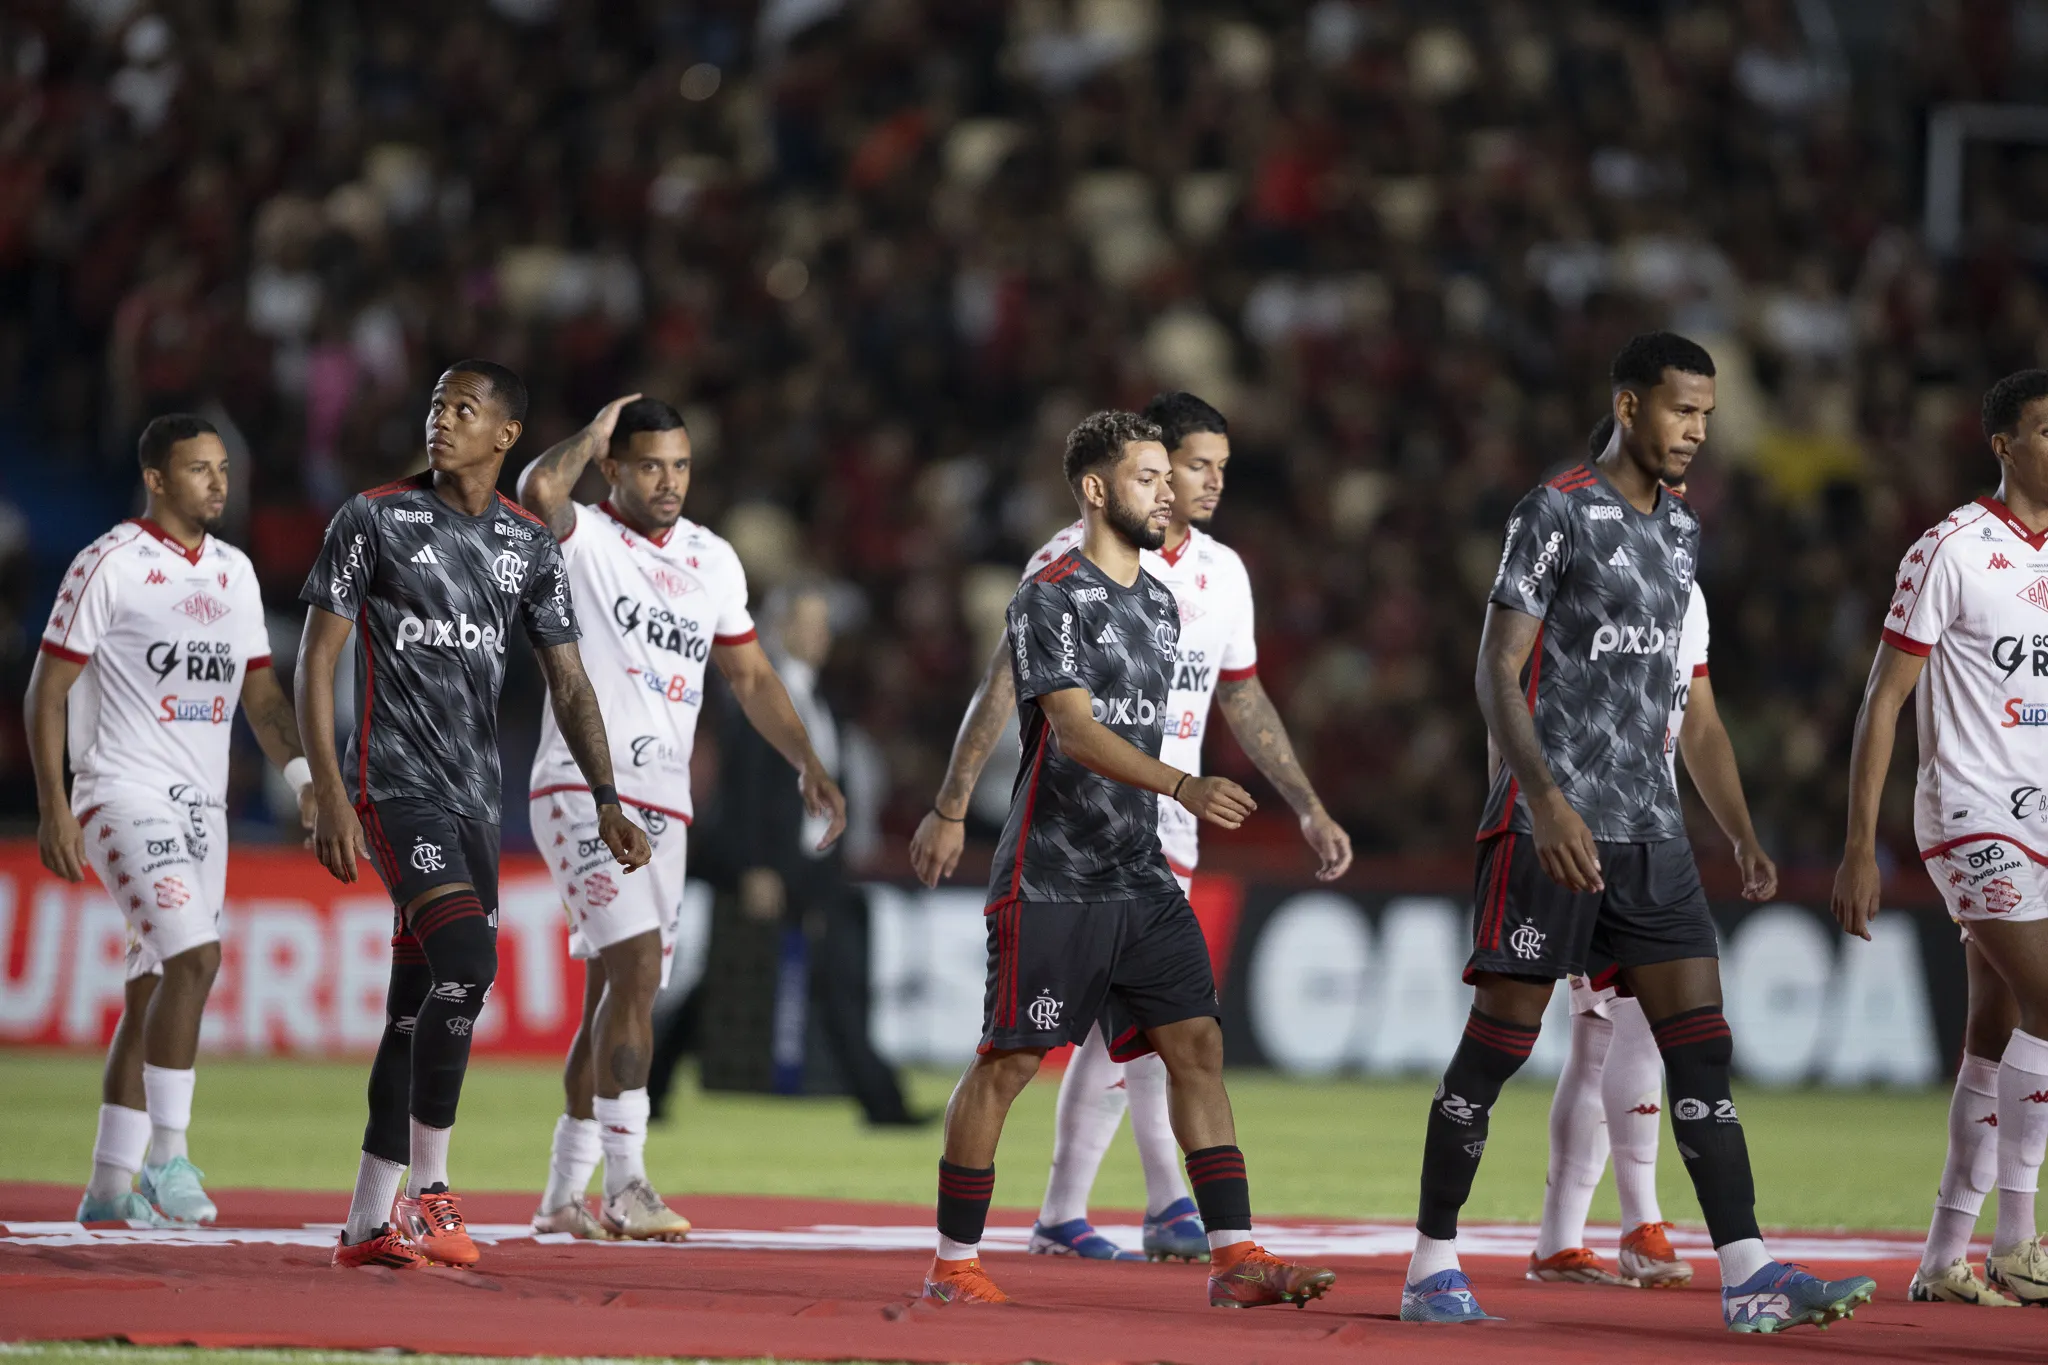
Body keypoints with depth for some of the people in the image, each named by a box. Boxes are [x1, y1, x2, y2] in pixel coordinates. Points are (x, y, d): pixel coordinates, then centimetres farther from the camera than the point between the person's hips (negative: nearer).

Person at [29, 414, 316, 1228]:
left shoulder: (234, 572, 13)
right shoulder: (110, 565, -8)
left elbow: (260, 693, 19)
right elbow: (48, 689, -7)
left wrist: (303, 779, 3)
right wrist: (54, 809, -13)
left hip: (200, 804, 7)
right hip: (125, 792, -7)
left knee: (153, 990, 7)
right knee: (194, 954, -22)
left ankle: (108, 1188, 12)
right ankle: (167, 1156, -17)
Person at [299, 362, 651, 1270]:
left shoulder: (528, 544, 10)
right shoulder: (375, 519, -4)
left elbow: (568, 684, 12)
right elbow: (316, 658, -5)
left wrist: (607, 803, 1)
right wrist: (329, 795, -14)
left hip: (472, 795, 6)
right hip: (394, 782, -6)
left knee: (421, 1006, 7)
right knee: (466, 958, -23)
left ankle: (369, 1222, 13)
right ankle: (427, 1191, -15)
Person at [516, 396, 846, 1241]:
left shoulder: (714, 561, 14)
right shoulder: (582, 539, -5)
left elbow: (749, 676, 23)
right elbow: (538, 490, -29)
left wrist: (807, 762, 14)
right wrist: (594, 435, -11)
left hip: (663, 804, 7)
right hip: (582, 786, -7)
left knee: (616, 994, 10)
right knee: (636, 965, -20)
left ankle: (564, 1193, 19)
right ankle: (625, 1182, -20)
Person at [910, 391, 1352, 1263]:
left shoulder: (1222, 572, 10)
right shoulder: (1077, 560, -9)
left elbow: (1243, 699, 20)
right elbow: (1004, 684, -9)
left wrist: (1310, 810, 16)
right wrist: (950, 808, -12)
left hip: (1168, 816, 6)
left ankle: (1062, 1215, 11)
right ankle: (1170, 1199, -10)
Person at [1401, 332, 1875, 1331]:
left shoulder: (1680, 530, 16)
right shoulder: (1556, 511, -7)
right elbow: (1497, 670, -12)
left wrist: (1737, 835, 22)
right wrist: (1546, 800, -24)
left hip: (1648, 827, 7)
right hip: (1550, 822, -7)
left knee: (1700, 1041, -3)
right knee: (1499, 1039, -2)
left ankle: (1748, 1275, -9)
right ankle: (1432, 1266, 8)